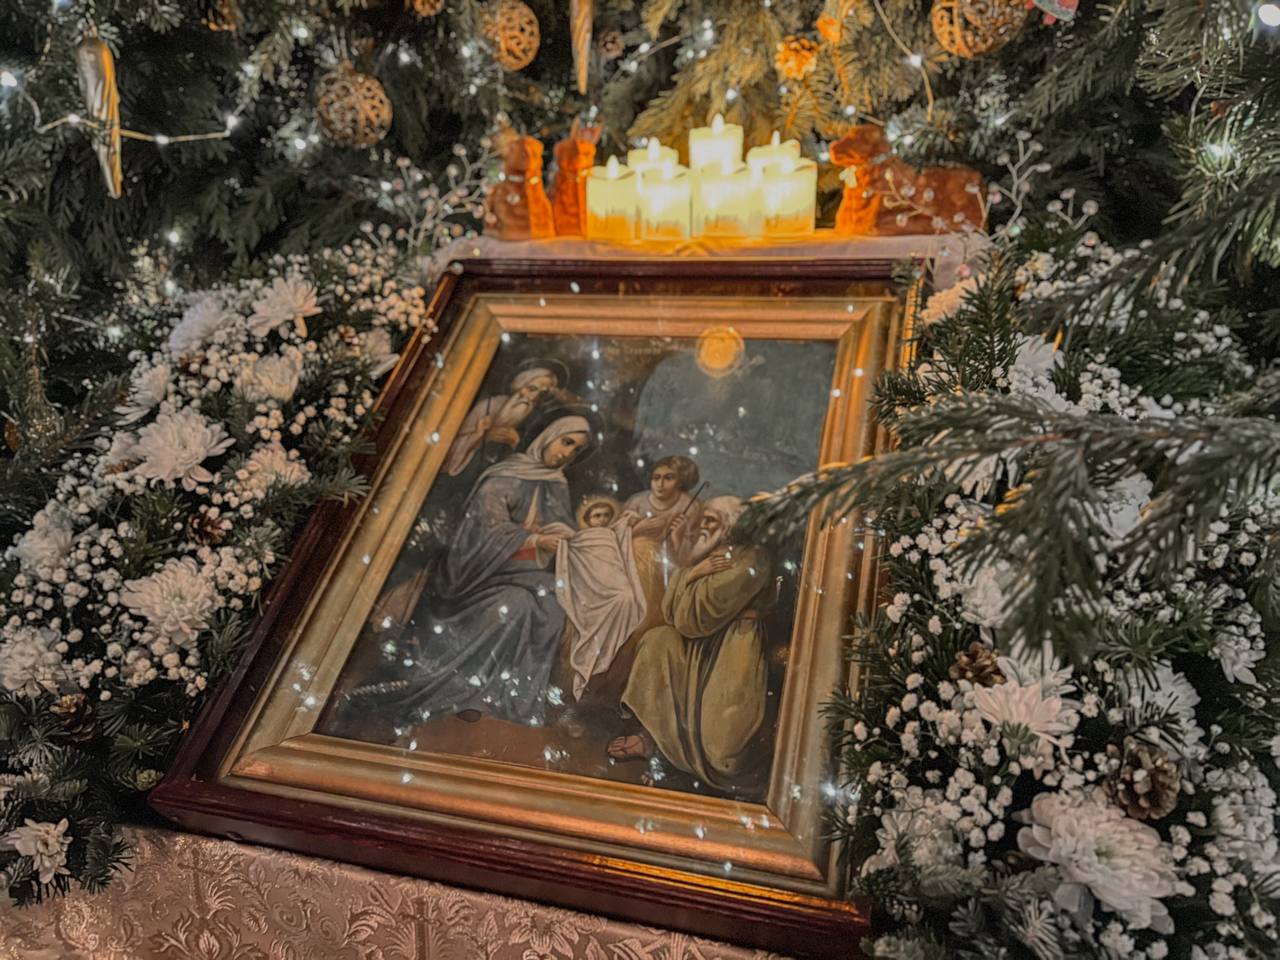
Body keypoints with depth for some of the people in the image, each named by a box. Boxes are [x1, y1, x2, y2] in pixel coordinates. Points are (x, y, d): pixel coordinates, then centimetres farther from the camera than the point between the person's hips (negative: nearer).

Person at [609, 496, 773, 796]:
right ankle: (650, 736, -4)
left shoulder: (751, 560, -14)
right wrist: (693, 573, -12)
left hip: (733, 652, -8)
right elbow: (671, 611, 2)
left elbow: (700, 614, -19)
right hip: (700, 646, 8)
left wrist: (691, 574, -4)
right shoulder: (707, 556, 12)